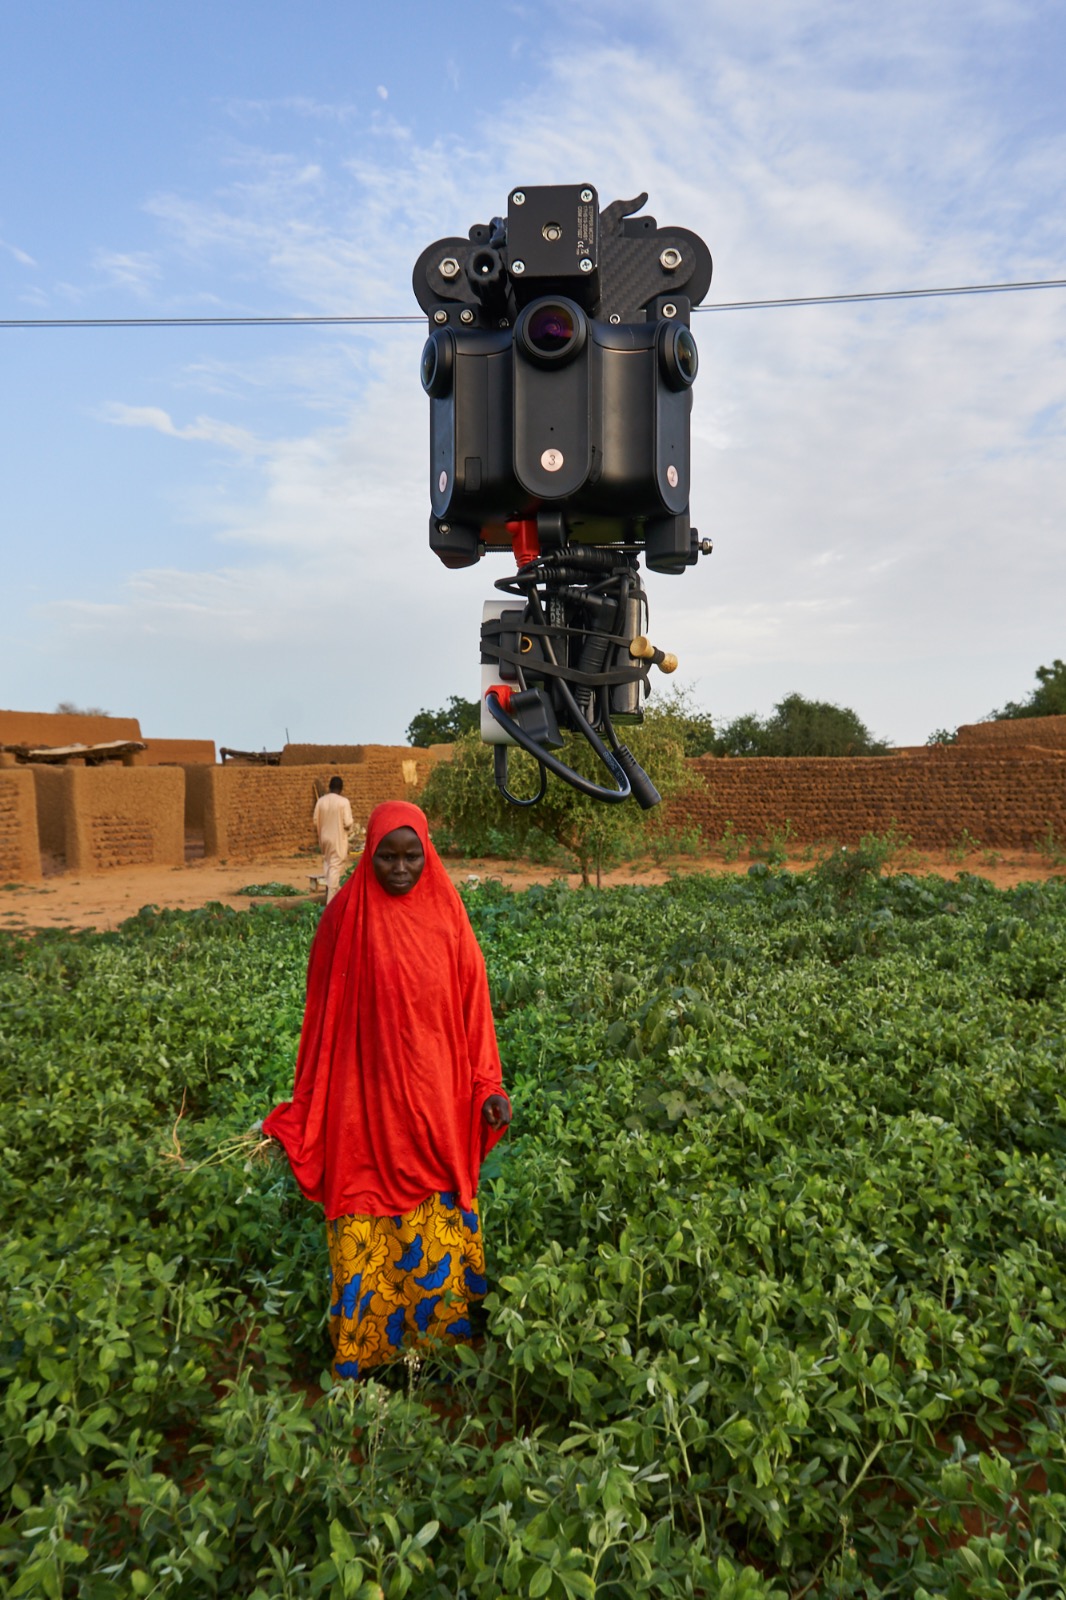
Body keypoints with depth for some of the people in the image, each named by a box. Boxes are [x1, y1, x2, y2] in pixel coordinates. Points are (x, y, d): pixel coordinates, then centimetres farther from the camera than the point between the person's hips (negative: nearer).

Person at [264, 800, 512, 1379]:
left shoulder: (447, 915, -3)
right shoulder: (345, 915, -6)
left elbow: (471, 1006, 2)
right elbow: (323, 1013, 0)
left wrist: (488, 1088, -5)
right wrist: (303, 1109, 0)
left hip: (435, 1100, 1)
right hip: (365, 1097, -1)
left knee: (438, 1223, 12)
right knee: (366, 1233, 8)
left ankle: (437, 1332, 34)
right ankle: (363, 1349, 30)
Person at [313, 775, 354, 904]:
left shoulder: (321, 801, -1)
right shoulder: (343, 801, -15)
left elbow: (316, 822, 4)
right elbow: (348, 824, -16)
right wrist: (352, 826, 6)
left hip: (324, 838, 5)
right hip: (338, 840, -5)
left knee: (327, 863, 23)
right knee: (335, 867, -1)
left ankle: (330, 891, 32)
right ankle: (331, 899, -1)